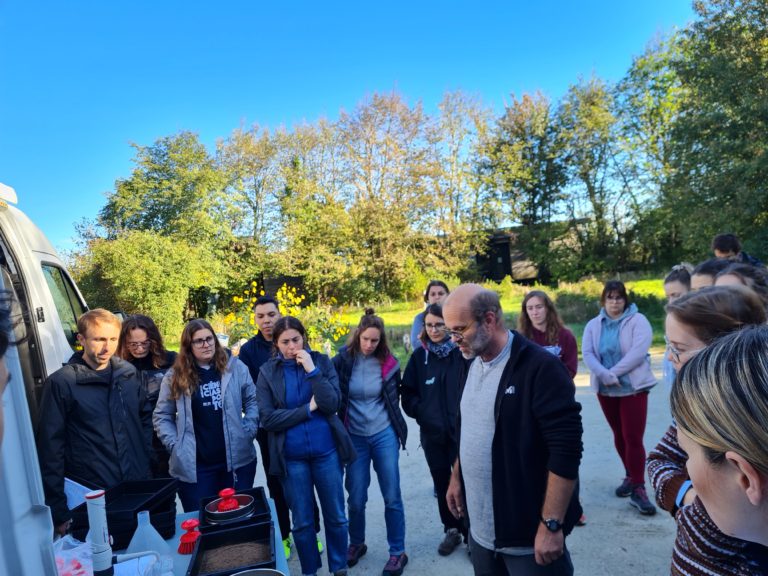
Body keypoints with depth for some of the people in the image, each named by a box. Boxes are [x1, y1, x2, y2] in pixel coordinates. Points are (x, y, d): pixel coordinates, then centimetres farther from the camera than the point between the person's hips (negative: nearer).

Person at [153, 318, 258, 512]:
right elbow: (161, 416, 6)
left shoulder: (235, 367, 2)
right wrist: (175, 445, -3)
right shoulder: (175, 376, 1)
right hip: (194, 465, 0)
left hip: (237, 459, 1)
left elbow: (253, 401, 6)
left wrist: (248, 432, -4)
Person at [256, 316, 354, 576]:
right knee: (302, 521, 13)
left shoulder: (321, 361, -3)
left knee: (336, 516, 13)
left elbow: (332, 404, -13)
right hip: (291, 457, 0)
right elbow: (268, 419, -10)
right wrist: (308, 409, -14)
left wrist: (312, 370, -20)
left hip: (326, 451, 1)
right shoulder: (267, 372, -3)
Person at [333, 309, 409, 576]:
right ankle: (356, 544, 34)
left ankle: (398, 552, 22)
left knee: (392, 496, 6)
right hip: (355, 437, 0)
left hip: (384, 435, 1)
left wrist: (396, 426, 9)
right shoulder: (342, 361, -10)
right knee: (356, 498, 9)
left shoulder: (389, 363, -5)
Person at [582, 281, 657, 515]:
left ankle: (638, 489, 2)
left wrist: (613, 373, -19)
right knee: (619, 435, 16)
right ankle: (630, 476, 33)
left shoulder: (637, 320, -7)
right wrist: (604, 375, -21)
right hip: (605, 389, 4)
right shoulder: (593, 325, 5)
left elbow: (638, 351, -18)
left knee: (634, 438, -7)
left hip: (633, 387, -4)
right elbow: (587, 353, -5)